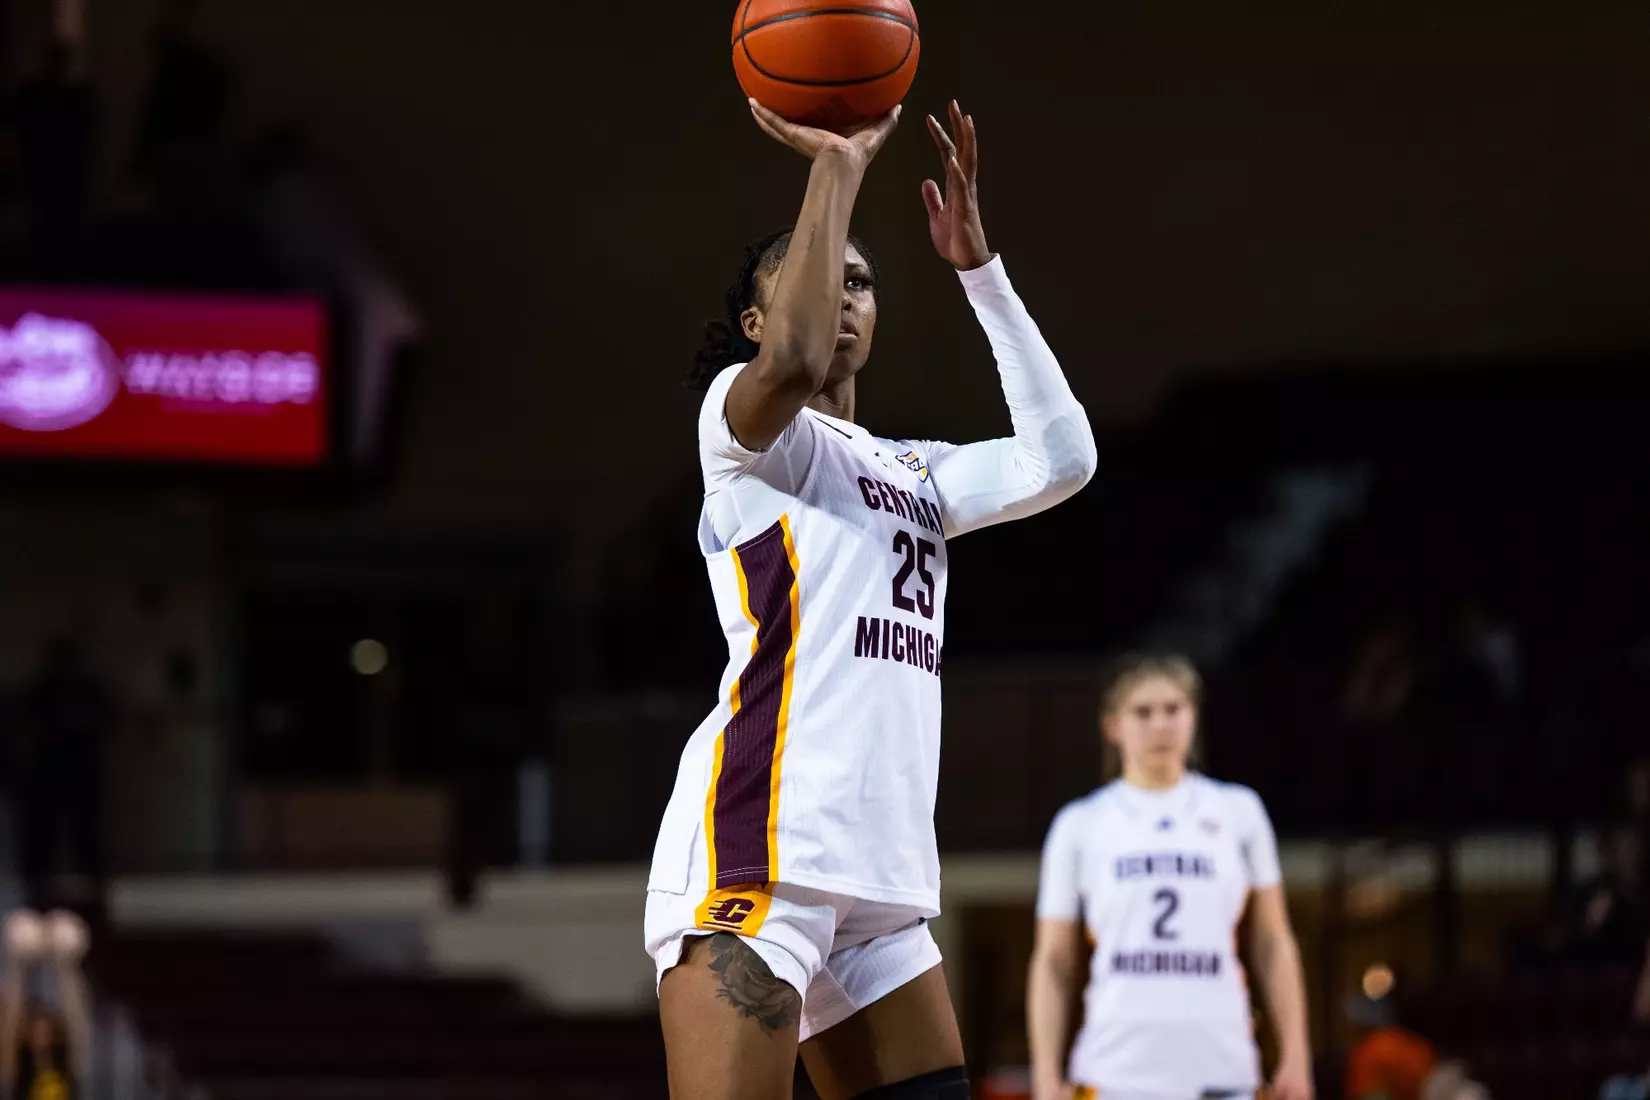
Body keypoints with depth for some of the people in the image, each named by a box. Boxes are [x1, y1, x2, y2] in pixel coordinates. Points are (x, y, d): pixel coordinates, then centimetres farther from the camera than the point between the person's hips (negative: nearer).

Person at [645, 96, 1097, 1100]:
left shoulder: (910, 475, 27)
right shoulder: (739, 420, 5)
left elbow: (1061, 458, 12)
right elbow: (794, 361, -19)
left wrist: (978, 264, 11)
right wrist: (839, 167, -10)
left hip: (878, 875, 8)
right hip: (759, 846, -8)